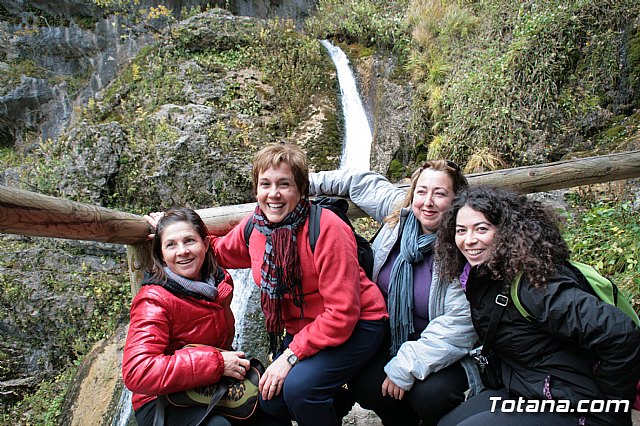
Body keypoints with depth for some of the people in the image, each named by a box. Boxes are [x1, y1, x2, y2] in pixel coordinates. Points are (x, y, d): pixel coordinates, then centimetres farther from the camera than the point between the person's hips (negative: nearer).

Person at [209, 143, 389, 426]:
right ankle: (333, 401, 23)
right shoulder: (254, 226, -5)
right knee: (270, 401, -5)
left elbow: (343, 312, -24)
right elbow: (218, 252, 17)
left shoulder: (327, 228, -24)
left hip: (355, 326, -6)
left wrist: (290, 355, -23)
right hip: (302, 330, 6)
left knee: (298, 387, -26)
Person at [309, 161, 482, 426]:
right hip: (393, 337, 5)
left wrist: (405, 367, -25)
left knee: (429, 393, -30)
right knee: (363, 387, -15)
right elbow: (363, 183, 9)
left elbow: (458, 324, -26)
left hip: (445, 350, -4)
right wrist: (307, 182, 12)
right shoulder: (400, 211, -6)